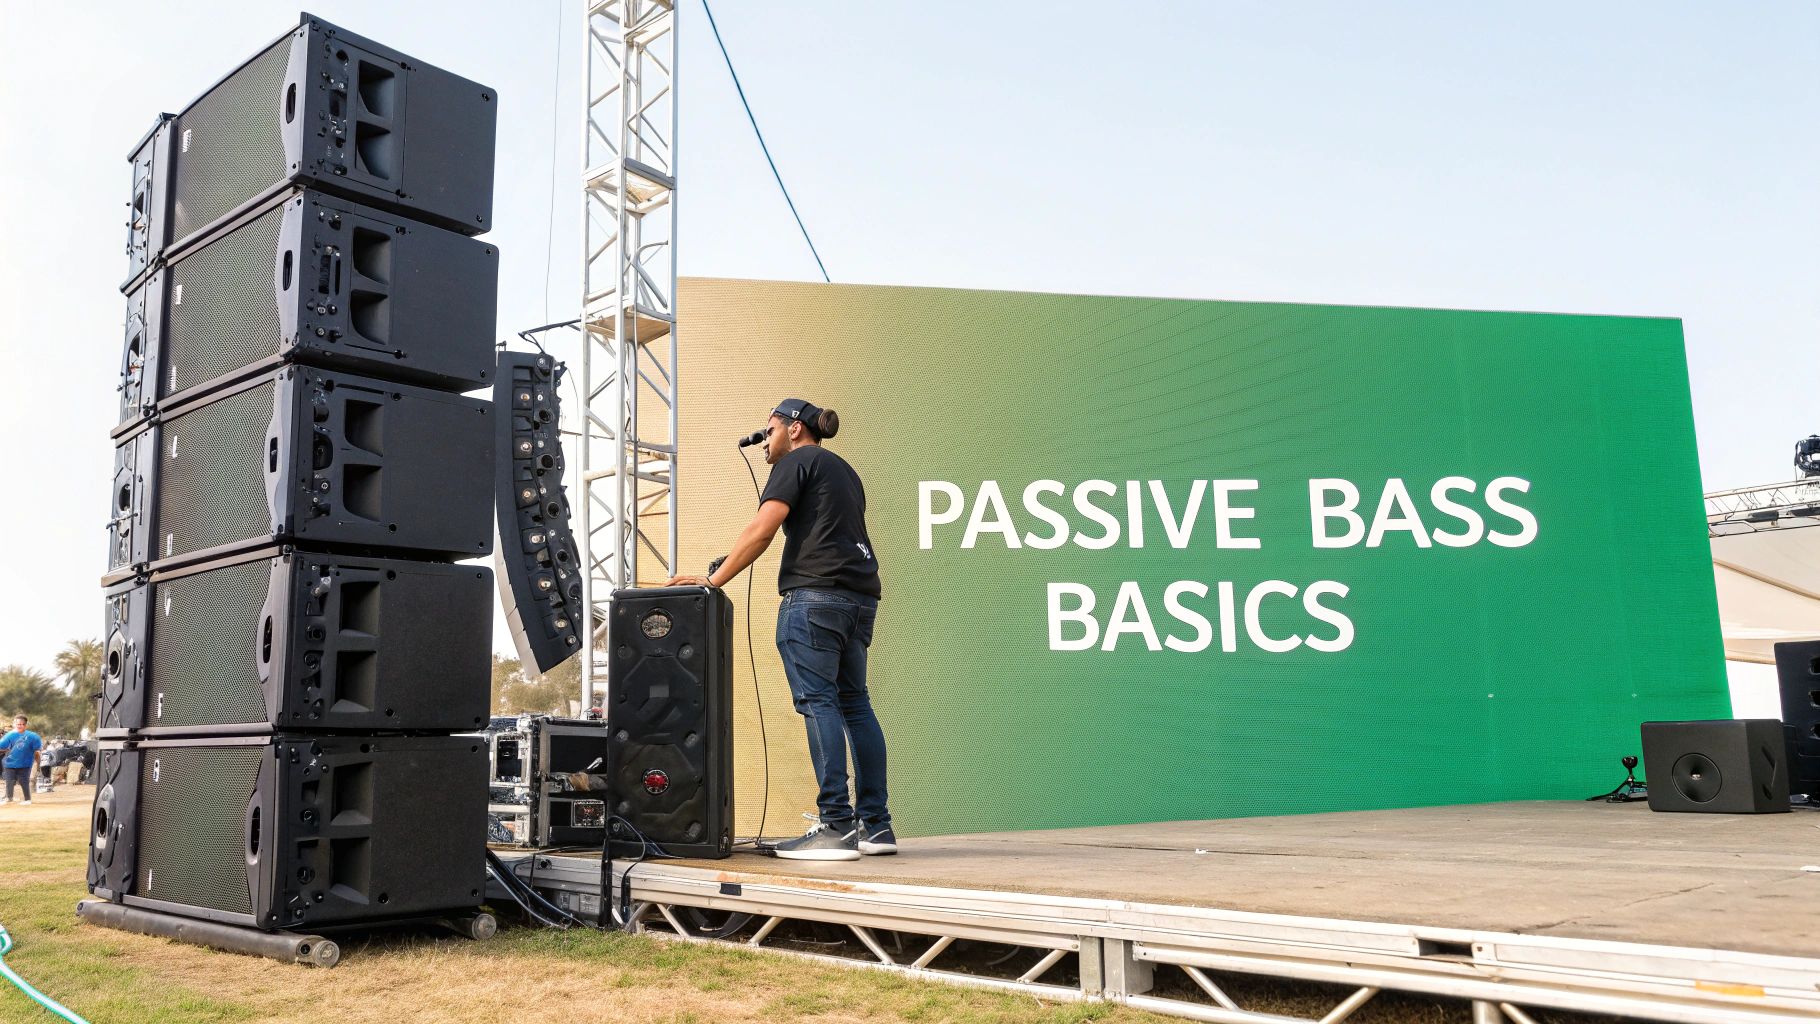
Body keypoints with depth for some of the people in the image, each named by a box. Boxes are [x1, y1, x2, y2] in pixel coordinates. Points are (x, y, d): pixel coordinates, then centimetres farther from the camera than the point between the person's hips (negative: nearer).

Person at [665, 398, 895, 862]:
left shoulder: (797, 461, 2)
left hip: (815, 593, -8)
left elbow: (762, 529, -9)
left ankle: (836, 827, -14)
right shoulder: (845, 471, 27)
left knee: (817, 702, -10)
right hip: (860, 597, 8)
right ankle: (875, 825, 7)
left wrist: (713, 580, -7)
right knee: (854, 703, 8)